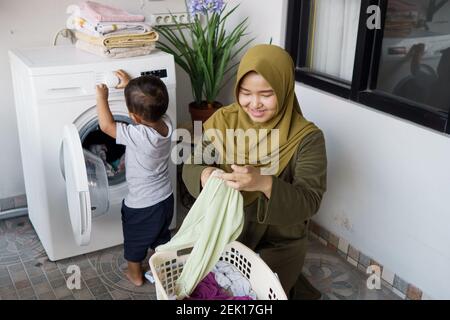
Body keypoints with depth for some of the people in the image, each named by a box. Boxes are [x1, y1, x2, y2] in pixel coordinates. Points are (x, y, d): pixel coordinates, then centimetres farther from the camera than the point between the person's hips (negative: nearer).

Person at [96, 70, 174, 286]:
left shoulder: (138, 136, -34)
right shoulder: (166, 123, -14)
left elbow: (106, 125, -24)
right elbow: (149, 104, 7)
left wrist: (102, 97, -12)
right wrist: (130, 87, 8)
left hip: (141, 205, -6)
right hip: (165, 198, 6)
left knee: (135, 241, 22)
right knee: (160, 236, 29)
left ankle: (135, 274, 42)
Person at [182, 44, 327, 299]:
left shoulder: (307, 137, -20)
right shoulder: (223, 120, -11)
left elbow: (309, 202, -25)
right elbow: (191, 166, -7)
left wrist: (265, 183, -43)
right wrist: (204, 175, -31)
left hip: (279, 244, -3)